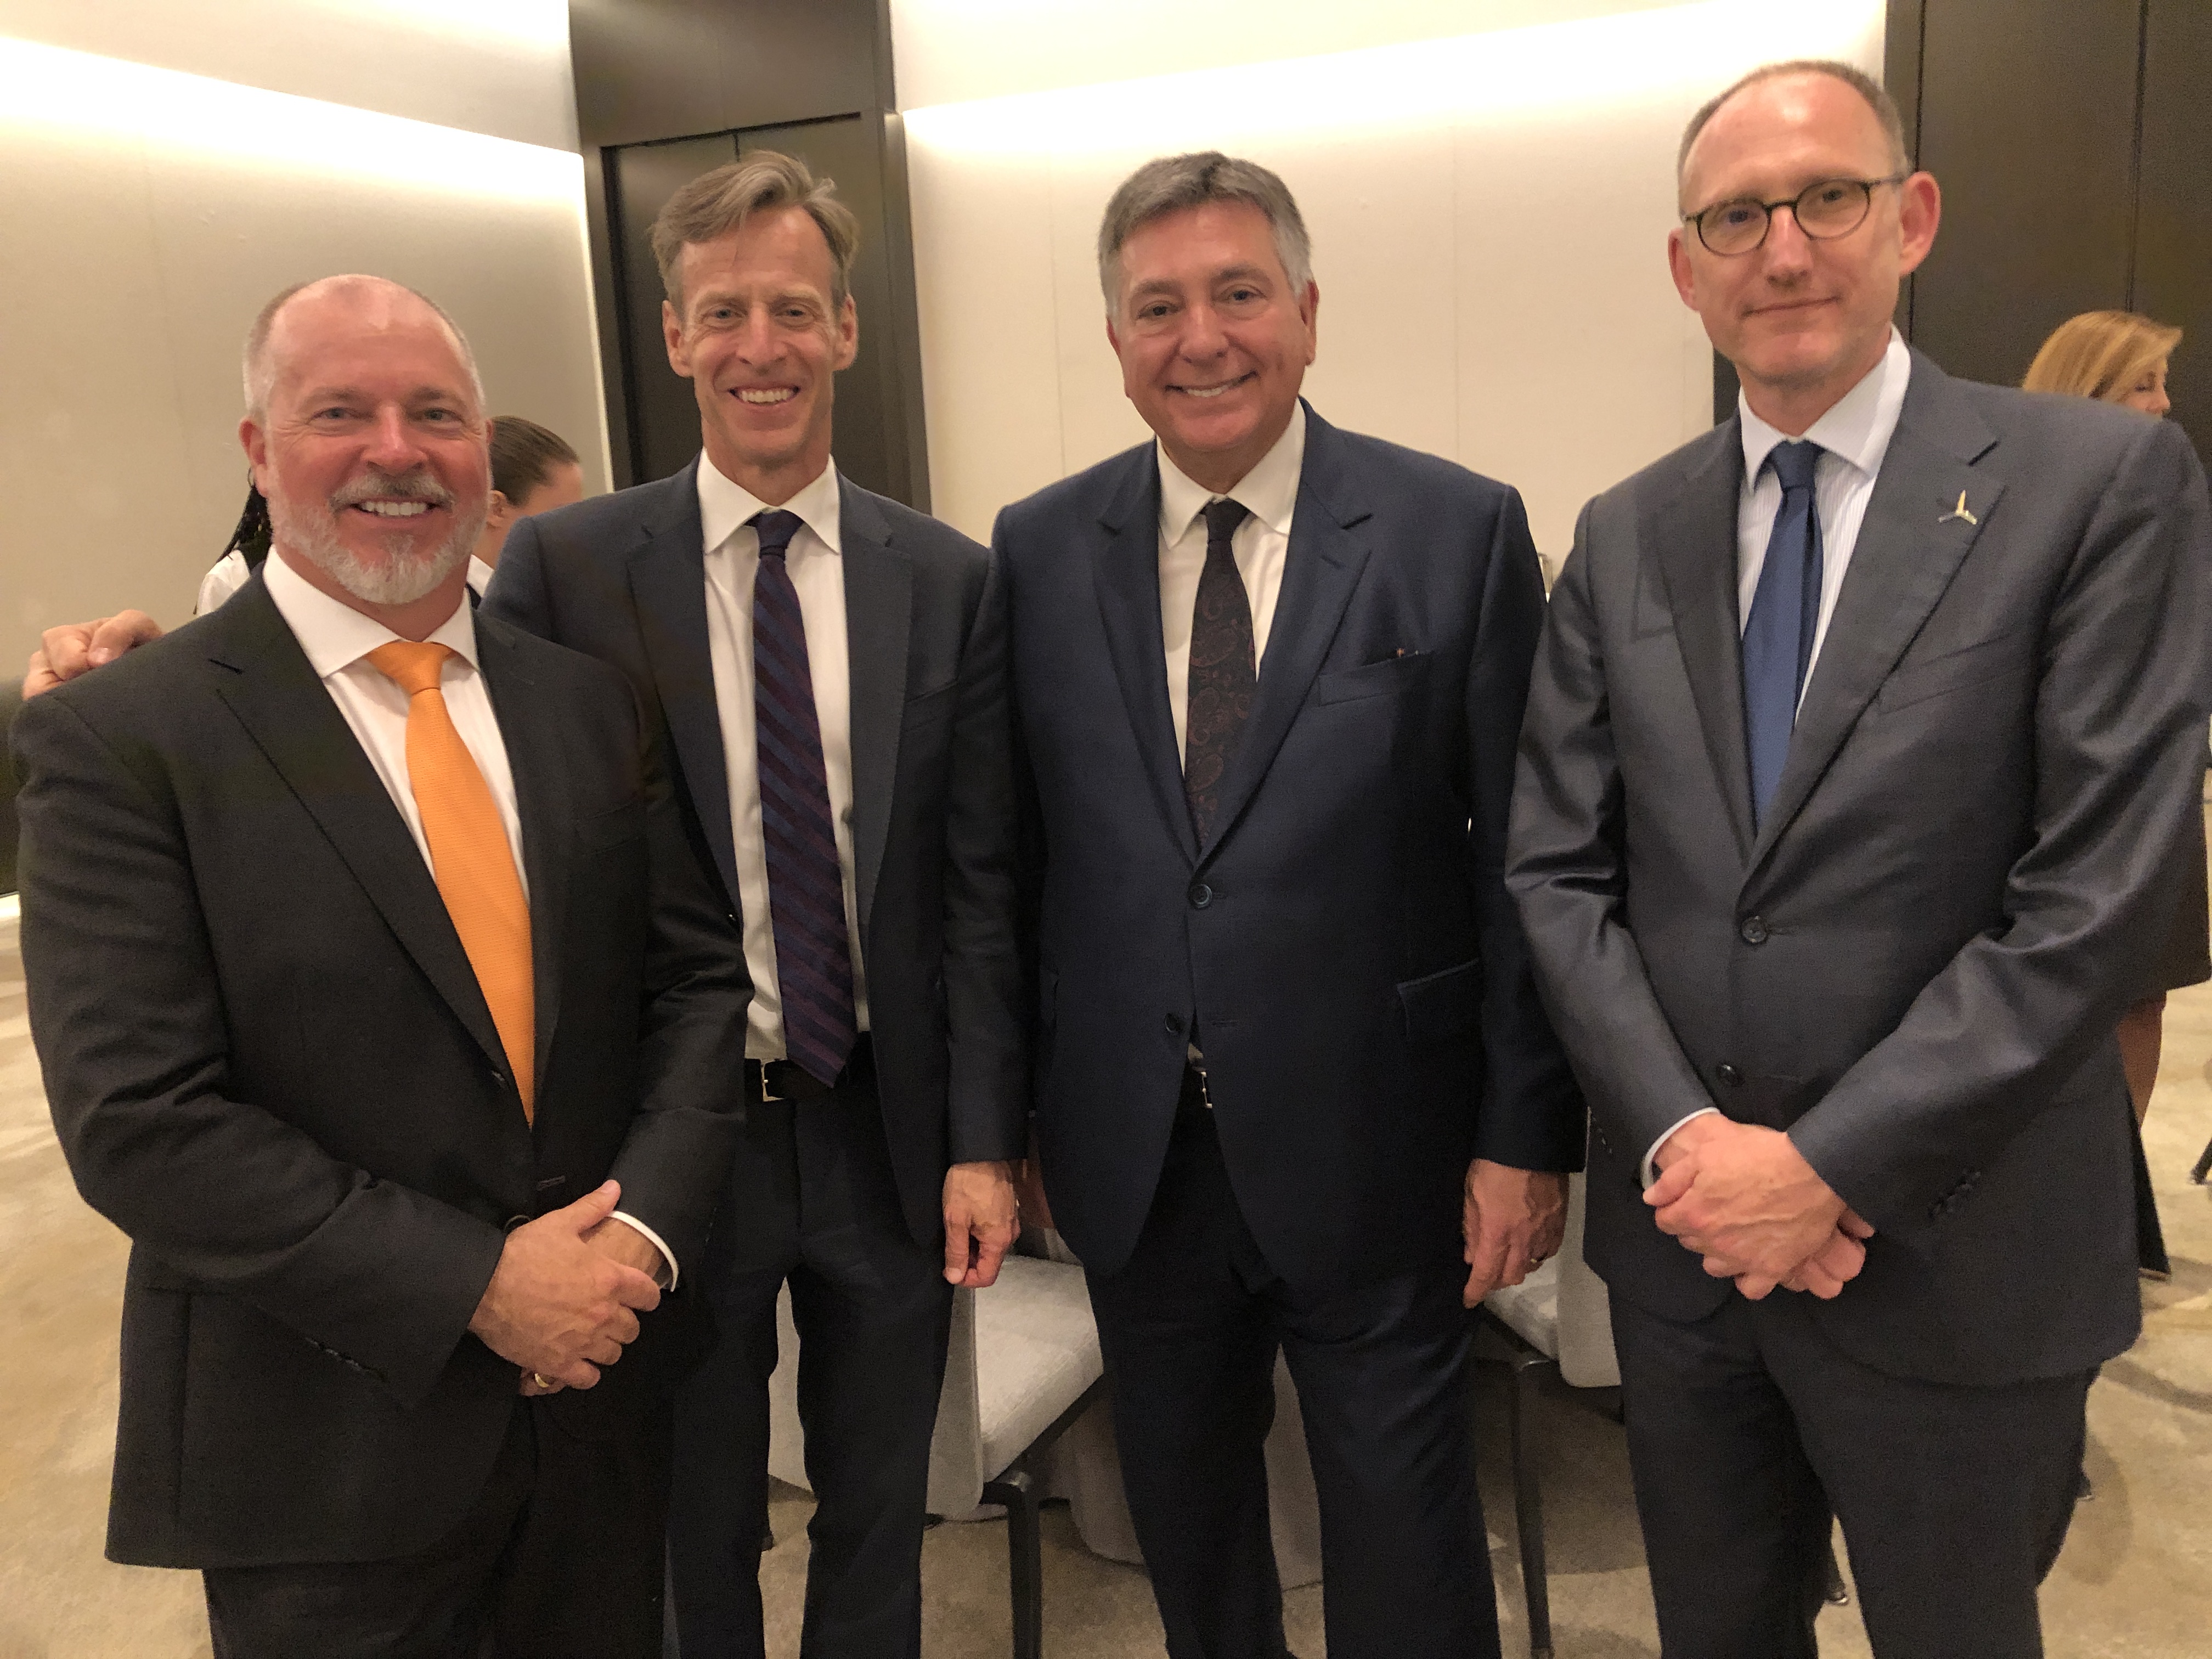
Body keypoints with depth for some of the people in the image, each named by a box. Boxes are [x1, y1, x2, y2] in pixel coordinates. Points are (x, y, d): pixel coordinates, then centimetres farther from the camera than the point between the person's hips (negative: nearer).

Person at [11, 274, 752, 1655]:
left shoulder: (588, 701, 3)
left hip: (600, 1387, 4)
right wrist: (475, 1284, -18)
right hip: (325, 1457, -4)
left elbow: (701, 974, 3)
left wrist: (645, 1230, -12)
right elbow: (137, 1122, -15)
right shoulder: (116, 740, -10)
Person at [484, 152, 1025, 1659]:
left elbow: (979, 884, -1)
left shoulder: (950, 581, -2)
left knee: (879, 1519, 21)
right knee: (698, 1533, 20)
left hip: (890, 1133, 2)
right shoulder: (565, 568, -6)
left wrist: (984, 1142, -3)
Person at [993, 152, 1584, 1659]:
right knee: (1185, 1529, 22)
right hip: (1131, 1151, 3)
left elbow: (1522, 857, -5)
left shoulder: (1460, 532, -7)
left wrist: (1526, 1133, -6)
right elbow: (1016, 855, 4)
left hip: (1373, 1148, -2)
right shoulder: (1039, 554, 1)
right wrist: (1011, 1116, 6)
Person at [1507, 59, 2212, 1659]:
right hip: (1682, 1228, 4)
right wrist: (1682, 1136, -11)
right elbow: (1558, 873, 1)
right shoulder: (1626, 537, 4)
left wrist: (1833, 1166, -17)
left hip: (1952, 1256, -3)